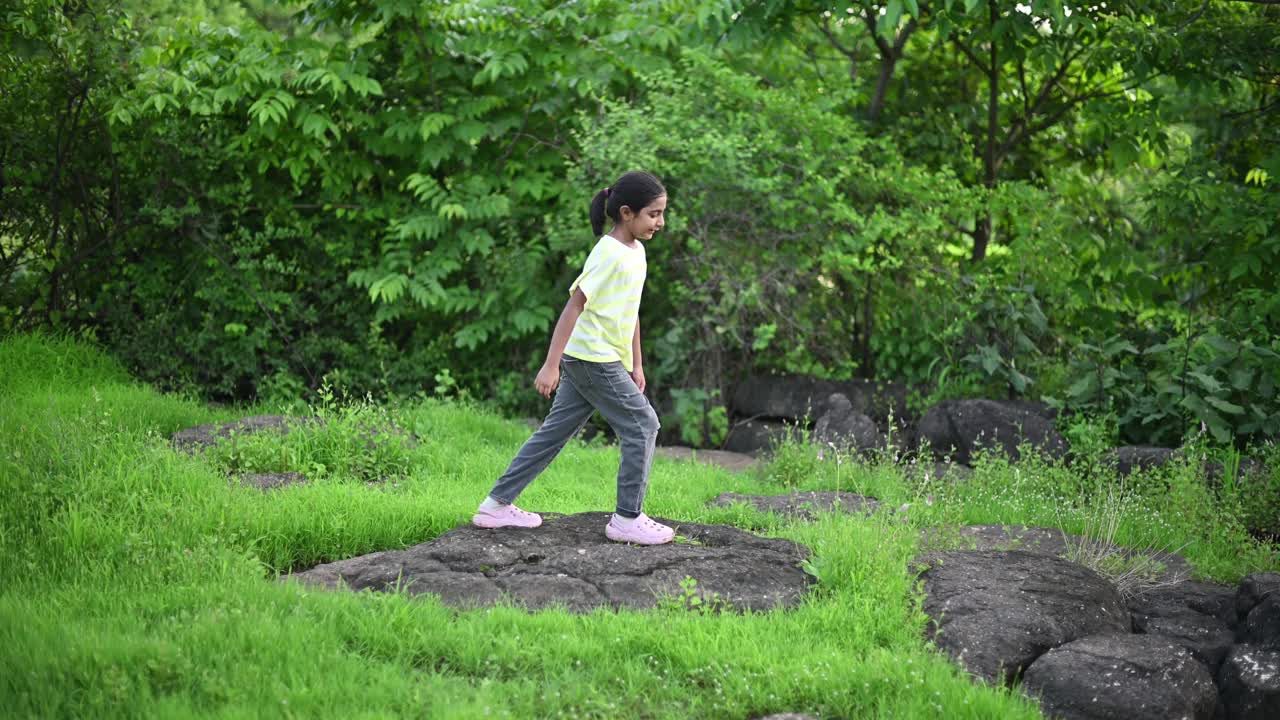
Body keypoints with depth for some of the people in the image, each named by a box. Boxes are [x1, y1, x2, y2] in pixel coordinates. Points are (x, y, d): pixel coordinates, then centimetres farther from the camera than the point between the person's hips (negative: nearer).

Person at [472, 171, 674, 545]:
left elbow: (631, 311, 19)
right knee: (642, 426, -3)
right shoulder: (609, 254, -18)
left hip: (584, 361, 9)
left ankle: (497, 504, 16)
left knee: (556, 431, 11)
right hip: (593, 359, -9)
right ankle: (627, 519, 4)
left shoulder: (636, 251, 11)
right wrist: (551, 364, -23)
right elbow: (575, 305, -21)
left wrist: (636, 365, 19)